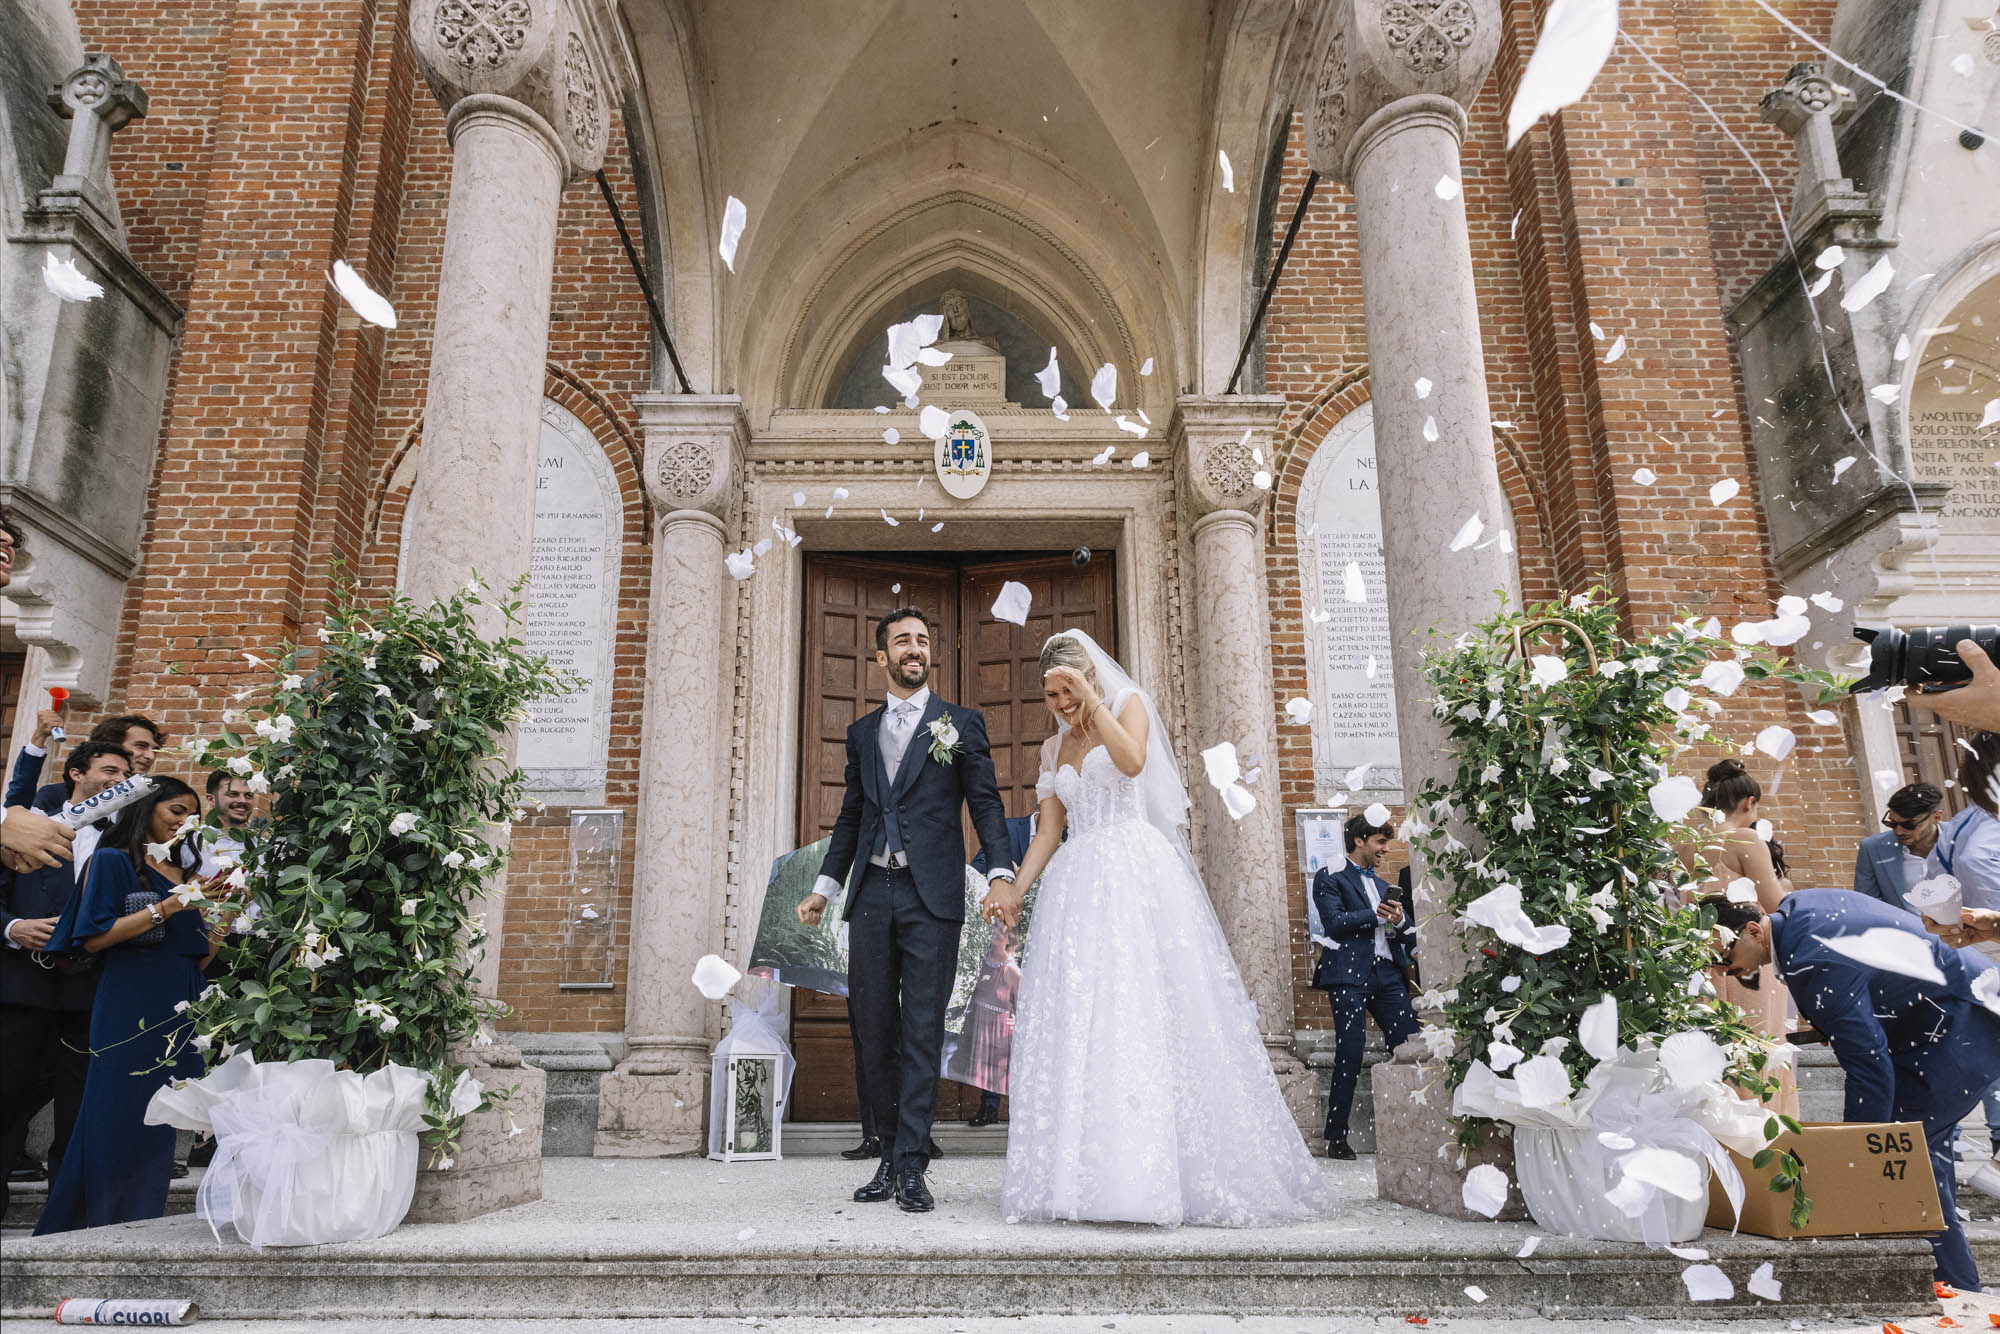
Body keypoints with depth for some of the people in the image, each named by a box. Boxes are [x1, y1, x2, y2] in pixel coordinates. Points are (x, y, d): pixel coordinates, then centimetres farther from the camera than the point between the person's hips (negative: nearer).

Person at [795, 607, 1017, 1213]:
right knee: (874, 1032, 7)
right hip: (872, 895, 4)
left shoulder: (961, 723, 6)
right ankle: (891, 1154, 20)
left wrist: (1001, 873, -13)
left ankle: (910, 1167, 2)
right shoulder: (862, 733, 17)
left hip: (931, 897, -4)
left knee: (922, 1033, -4)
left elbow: (986, 804, 0)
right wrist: (825, 887, 17)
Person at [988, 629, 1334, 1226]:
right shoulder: (1054, 747, 21)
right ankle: (1082, 1176, -2)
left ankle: (1147, 1175, -10)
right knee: (1073, 1023, -3)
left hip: (1137, 877, -5)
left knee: (1145, 1012, -13)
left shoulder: (1129, 705, 6)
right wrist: (1013, 887, 4)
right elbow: (1049, 830, 16)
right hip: (1078, 885, 5)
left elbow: (1132, 761, -16)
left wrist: (1092, 700, -17)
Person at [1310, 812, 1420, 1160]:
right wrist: (1378, 915, -6)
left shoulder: (1382, 885, 24)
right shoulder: (1329, 878, 4)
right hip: (1349, 977, -6)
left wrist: (1399, 920, -3)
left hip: (1388, 975, 6)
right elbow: (1335, 921, -12)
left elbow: (1406, 934, 20)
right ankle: (1336, 1138, 4)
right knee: (1350, 1057, -5)